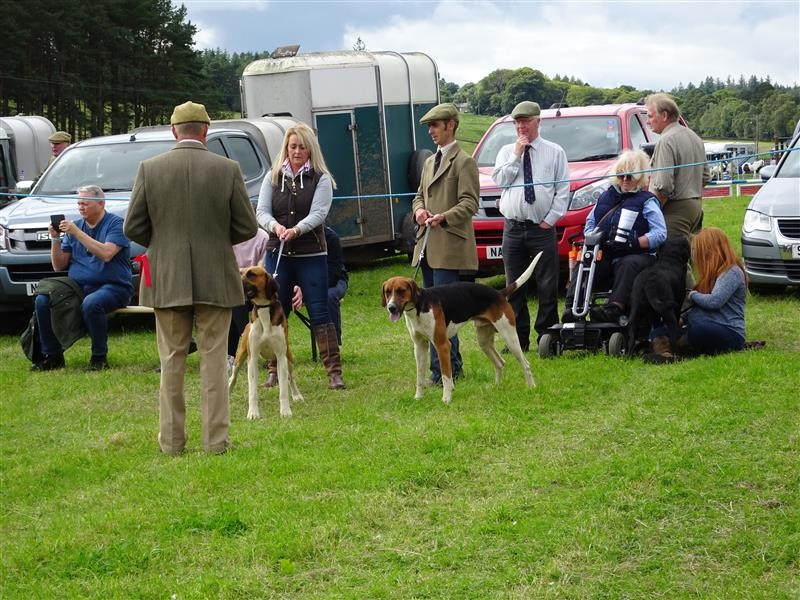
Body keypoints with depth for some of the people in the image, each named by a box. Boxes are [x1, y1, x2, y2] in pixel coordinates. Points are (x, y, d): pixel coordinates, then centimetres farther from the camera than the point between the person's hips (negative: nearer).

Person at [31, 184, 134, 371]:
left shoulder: (115, 223, -3)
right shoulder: (76, 225, 15)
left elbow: (106, 254, -21)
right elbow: (59, 266, 13)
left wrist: (77, 233, -19)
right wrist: (55, 239, -2)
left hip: (113, 286, -6)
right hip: (77, 286, 6)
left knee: (91, 304, -38)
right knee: (42, 301, -17)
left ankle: (99, 357, -19)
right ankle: (52, 356, -6)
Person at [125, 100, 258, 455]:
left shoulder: (150, 169, -4)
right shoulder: (228, 169, -5)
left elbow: (133, 227, -2)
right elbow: (247, 227, -2)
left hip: (167, 280, 1)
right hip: (215, 280, -1)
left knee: (171, 361, 9)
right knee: (214, 359, 6)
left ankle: (171, 440, 11)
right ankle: (215, 440, 6)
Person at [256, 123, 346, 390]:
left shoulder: (321, 179, 1)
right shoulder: (273, 177, 9)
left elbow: (318, 213, -11)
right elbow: (262, 211, 0)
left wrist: (297, 230, -30)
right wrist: (275, 226, -22)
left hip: (311, 255, -3)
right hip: (277, 254, 3)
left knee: (319, 312, -4)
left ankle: (334, 372, -2)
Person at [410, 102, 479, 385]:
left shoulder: (464, 162, -6)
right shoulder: (430, 162, 20)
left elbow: (470, 203, -12)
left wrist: (444, 217, -27)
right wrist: (419, 209, 2)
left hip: (450, 245, -9)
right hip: (428, 245, 9)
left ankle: (442, 371, -9)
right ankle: (453, 365, 18)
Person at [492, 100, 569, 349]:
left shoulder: (555, 152, 6)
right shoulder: (506, 152, 13)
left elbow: (563, 189, 1)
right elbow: (499, 179, -2)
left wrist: (550, 219, -6)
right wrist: (516, 156, -6)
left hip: (542, 228, -3)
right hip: (513, 228, 3)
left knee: (547, 286, -3)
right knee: (515, 287, 5)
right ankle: (519, 339, 11)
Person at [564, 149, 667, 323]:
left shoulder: (647, 201, 4)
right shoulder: (607, 196, 21)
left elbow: (660, 233, -7)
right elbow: (590, 222, 24)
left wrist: (635, 243, -19)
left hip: (637, 255, -4)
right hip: (605, 255, 5)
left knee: (628, 264, -38)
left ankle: (614, 307, -55)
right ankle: (572, 306, -40)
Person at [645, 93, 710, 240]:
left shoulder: (666, 141, -15)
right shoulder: (694, 137, 16)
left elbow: (664, 186, -21)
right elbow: (706, 176, 22)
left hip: (676, 210, -10)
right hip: (696, 205, 10)